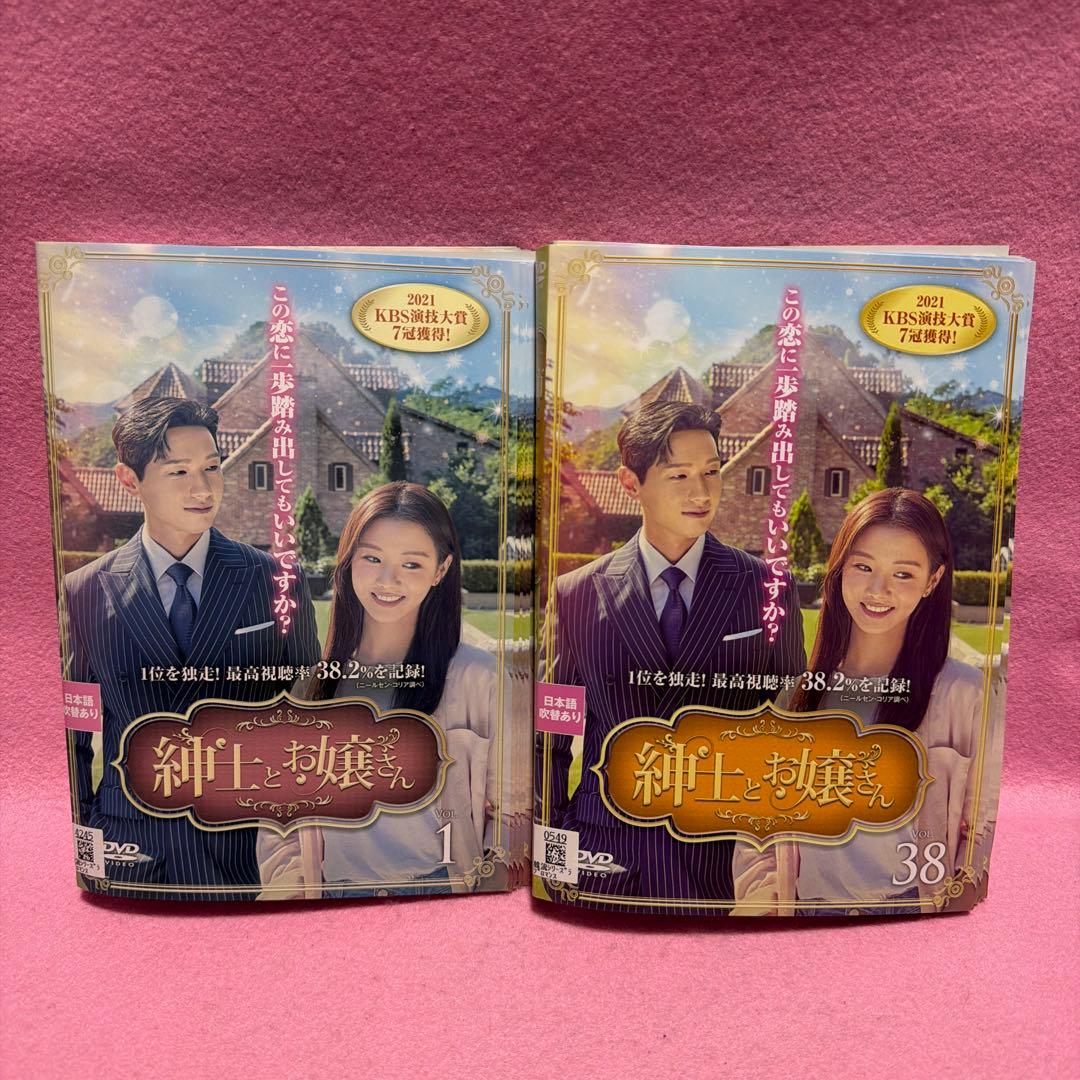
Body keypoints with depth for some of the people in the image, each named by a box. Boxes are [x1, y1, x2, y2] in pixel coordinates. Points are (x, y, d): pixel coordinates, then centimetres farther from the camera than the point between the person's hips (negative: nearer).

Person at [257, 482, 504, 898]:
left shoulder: (475, 676, -15)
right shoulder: (313, 680, -3)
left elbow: (508, 809, -7)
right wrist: (290, 891, -6)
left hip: (440, 888, -3)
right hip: (333, 890, 4)